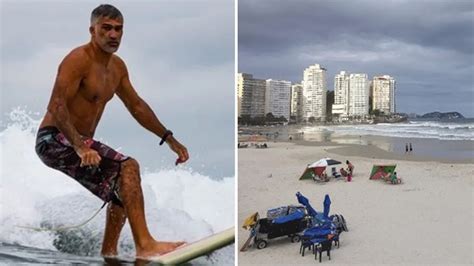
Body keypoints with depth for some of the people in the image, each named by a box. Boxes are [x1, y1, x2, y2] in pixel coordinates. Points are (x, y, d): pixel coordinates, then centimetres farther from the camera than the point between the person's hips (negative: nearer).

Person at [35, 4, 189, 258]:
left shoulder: (117, 67, 11)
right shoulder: (79, 59, -15)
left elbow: (137, 106, 19)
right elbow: (56, 106, -25)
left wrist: (170, 140, 16)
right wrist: (80, 147, -37)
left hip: (81, 142, 10)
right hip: (55, 140, -10)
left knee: (123, 191, 17)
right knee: (128, 167, -24)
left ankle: (108, 254, 25)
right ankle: (144, 244, -26)